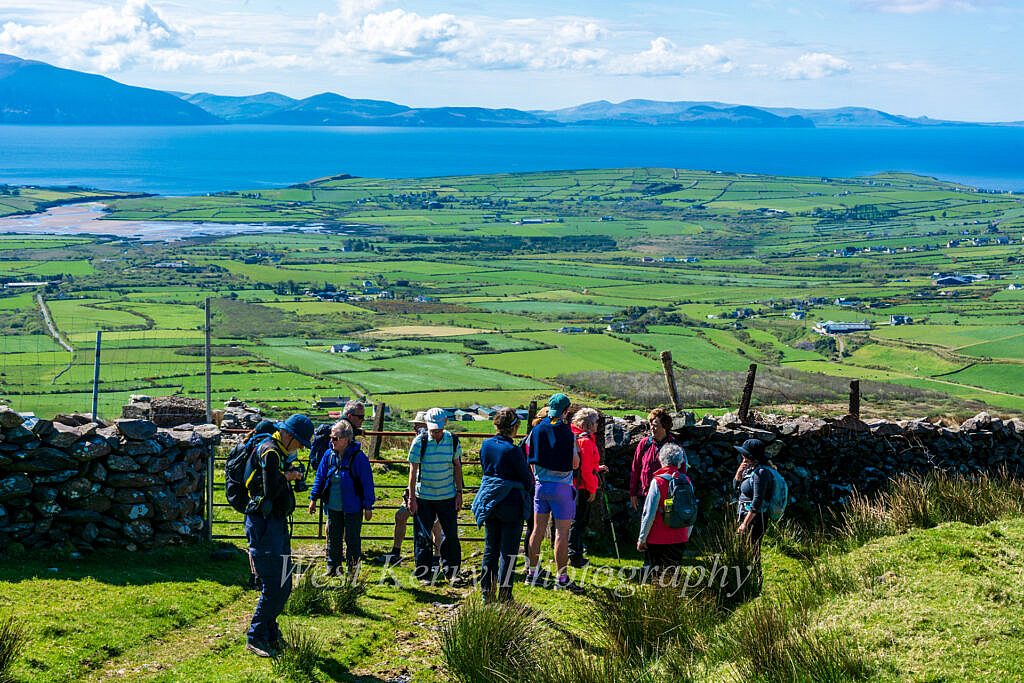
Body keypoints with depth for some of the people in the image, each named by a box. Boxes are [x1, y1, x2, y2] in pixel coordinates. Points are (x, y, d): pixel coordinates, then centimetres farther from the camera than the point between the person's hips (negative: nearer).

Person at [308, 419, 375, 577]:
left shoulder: (358, 457, -15)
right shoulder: (329, 455, 0)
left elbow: (367, 482, -11)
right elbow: (320, 477, 10)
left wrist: (368, 506, -11)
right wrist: (313, 498, 9)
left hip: (352, 508, -5)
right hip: (333, 507, 5)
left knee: (352, 539, 5)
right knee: (333, 537, 12)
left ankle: (353, 569, 18)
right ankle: (332, 567, 24)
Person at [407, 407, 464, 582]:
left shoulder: (453, 440, -3)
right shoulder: (420, 442, -10)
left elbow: (457, 467, 7)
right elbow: (413, 471, -7)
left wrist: (459, 492, 5)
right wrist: (412, 498, -8)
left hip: (448, 496, 2)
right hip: (423, 497, -2)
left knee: (451, 534, 6)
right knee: (422, 536, 3)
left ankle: (452, 571, 20)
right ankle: (423, 574, 14)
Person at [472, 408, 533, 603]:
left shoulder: (486, 445, 0)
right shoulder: (513, 450, -18)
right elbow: (527, 478, -9)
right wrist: (528, 493, 11)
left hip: (489, 502, 6)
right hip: (512, 503, -6)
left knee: (490, 549, 15)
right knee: (509, 551, 2)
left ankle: (487, 592, 20)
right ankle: (504, 596, 4)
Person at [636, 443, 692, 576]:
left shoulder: (658, 482, -13)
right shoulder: (686, 481, -1)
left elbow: (649, 514, -12)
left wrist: (642, 538, -4)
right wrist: (687, 536, 17)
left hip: (657, 539, -4)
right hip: (679, 539, 4)